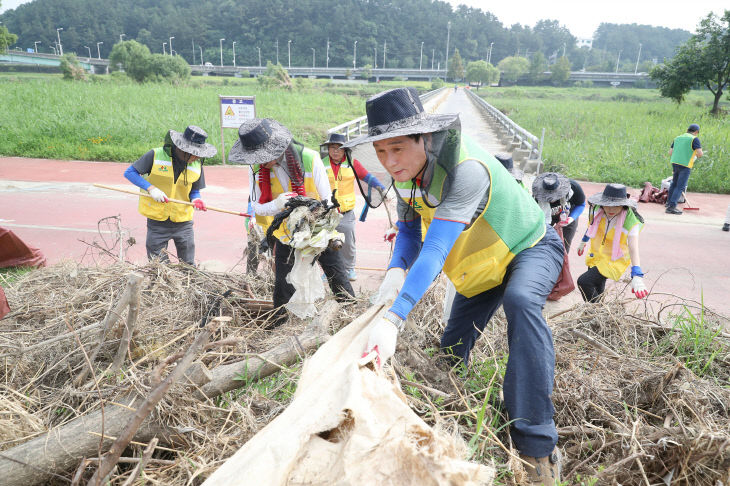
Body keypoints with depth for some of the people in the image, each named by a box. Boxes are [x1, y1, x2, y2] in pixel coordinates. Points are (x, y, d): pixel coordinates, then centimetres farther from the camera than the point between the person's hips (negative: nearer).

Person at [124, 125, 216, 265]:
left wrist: (195, 199, -13)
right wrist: (151, 188, -18)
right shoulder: (156, 155, -11)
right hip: (157, 222, -2)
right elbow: (129, 172, -6)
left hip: (183, 223, 3)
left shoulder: (196, 165, 0)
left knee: (188, 266, 8)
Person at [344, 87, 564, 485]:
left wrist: (394, 319, -55)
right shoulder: (407, 168, -15)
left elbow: (437, 247, -48)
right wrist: (396, 271, -29)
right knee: (451, 348, 9)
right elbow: (409, 228, -7)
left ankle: (537, 447, -32)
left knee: (520, 301, -39)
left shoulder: (466, 169, -40)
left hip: (530, 248, -7)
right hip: (482, 265, 7)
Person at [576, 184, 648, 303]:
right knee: (597, 289, 16)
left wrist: (636, 276, -50)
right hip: (596, 255, 5)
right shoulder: (597, 209, -14)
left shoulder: (630, 221, -27)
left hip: (615, 260, -5)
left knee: (584, 282, -19)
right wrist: (583, 241, 25)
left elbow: (633, 248, -39)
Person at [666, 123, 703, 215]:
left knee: (674, 183, 24)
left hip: (674, 163, 6)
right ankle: (672, 206, -12)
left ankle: (669, 202, 34)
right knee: (680, 187, -5)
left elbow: (670, 152, 15)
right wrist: (697, 156, 9)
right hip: (685, 165, -6)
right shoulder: (694, 139, -5)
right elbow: (700, 153, -12)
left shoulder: (677, 138, 14)